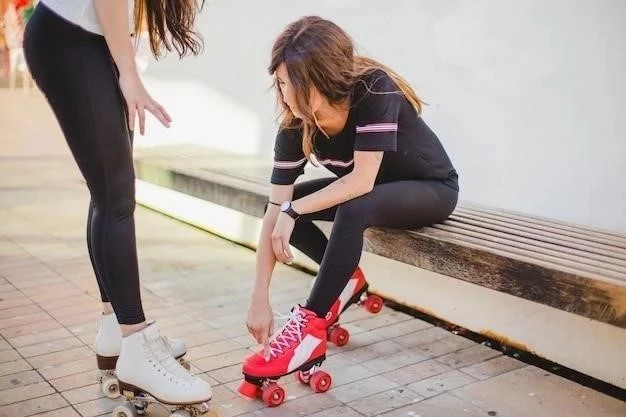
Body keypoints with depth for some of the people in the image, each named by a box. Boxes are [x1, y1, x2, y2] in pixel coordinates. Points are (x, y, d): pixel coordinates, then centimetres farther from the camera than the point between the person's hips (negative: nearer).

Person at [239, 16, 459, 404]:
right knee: (288, 205, -11)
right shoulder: (295, 124, -18)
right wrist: (260, 299, -25)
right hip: (368, 190, 6)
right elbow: (275, 208, -22)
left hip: (432, 189, -6)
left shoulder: (376, 90, -32)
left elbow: (362, 181, -35)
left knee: (354, 210, -34)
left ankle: (309, 329, -26)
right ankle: (346, 279, 4)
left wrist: (294, 211, -35)